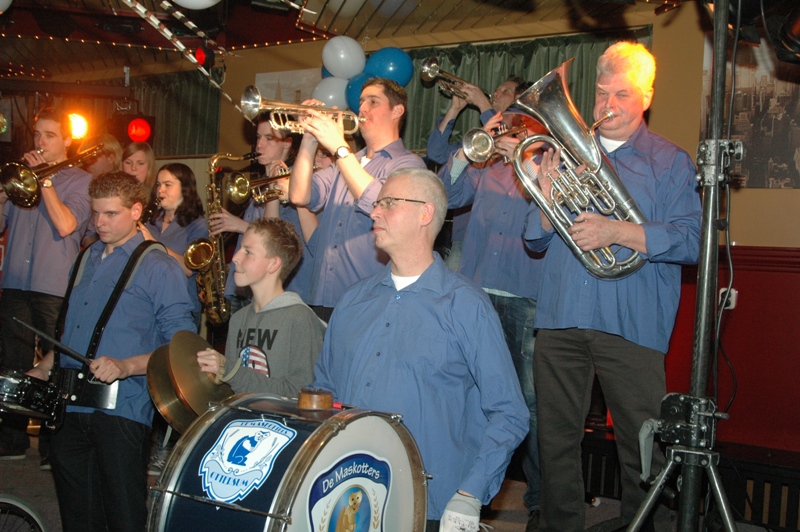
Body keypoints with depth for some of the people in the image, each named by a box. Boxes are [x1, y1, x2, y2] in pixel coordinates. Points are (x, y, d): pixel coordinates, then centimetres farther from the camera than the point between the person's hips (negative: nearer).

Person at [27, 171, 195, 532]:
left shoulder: (158, 268, -3)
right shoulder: (87, 259, 18)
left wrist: (126, 366, -22)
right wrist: (41, 371, 15)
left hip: (120, 410, -6)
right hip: (71, 407, 6)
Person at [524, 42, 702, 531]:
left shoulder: (670, 161, 7)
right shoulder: (569, 152, 16)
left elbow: (690, 241, -7)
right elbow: (537, 240, 13)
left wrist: (617, 232, -19)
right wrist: (548, 197, -7)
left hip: (631, 325, -3)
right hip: (560, 320, 3)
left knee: (642, 449, -1)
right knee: (556, 439, 8)